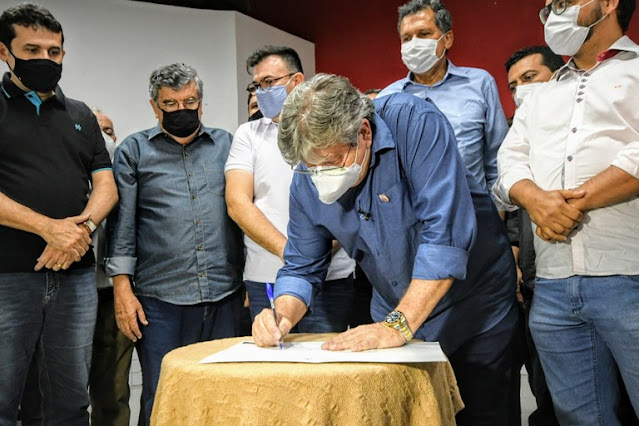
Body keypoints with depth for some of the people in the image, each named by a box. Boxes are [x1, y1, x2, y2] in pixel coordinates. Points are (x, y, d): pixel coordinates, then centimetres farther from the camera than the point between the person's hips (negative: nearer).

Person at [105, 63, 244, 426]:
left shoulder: (226, 144, 12)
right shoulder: (134, 151, 6)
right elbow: (122, 223, 2)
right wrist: (122, 287, -5)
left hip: (225, 296, 2)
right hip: (160, 299, -2)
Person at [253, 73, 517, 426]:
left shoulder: (414, 124, -27)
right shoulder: (306, 183, -11)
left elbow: (445, 233, -33)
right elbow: (301, 268, -1)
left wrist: (399, 325, -34)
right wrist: (282, 315, -22)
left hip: (475, 305, -4)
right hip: (397, 317, 4)